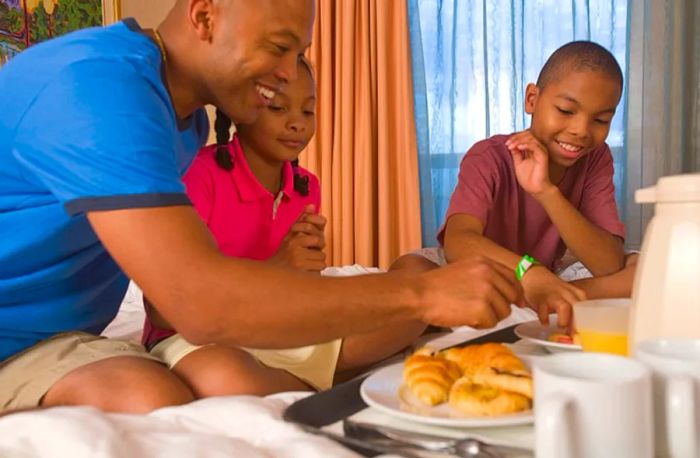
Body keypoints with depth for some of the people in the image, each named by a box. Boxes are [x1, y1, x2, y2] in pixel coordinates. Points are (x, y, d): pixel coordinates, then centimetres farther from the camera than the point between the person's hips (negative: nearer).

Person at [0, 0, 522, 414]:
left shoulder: (188, 118, 3)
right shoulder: (101, 84, -26)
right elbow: (201, 302, -36)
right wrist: (421, 293, -33)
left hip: (55, 334, 7)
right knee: (160, 406, -28)